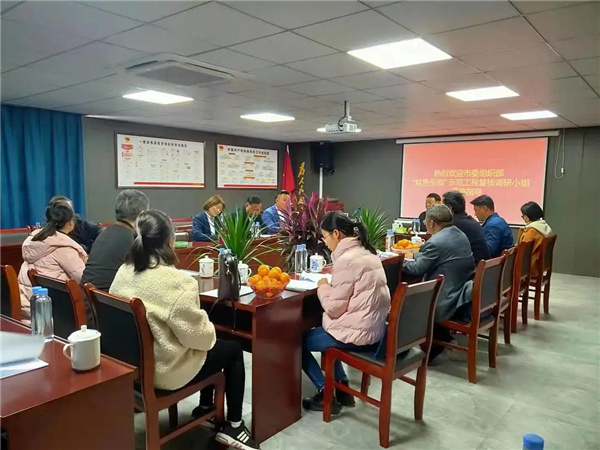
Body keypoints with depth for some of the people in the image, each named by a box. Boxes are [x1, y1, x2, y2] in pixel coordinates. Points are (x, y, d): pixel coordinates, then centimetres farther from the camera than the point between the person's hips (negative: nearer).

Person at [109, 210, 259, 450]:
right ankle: (233, 427, 21)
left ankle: (206, 407, 43)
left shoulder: (124, 271, -3)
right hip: (165, 369, -8)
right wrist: (210, 332, 0)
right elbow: (197, 335, -23)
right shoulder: (175, 281, -28)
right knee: (234, 349, 14)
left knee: (214, 346, 27)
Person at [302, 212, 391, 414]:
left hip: (357, 333, -9)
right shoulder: (367, 253, 6)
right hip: (373, 328, 9)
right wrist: (333, 280, 7)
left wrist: (323, 286, -3)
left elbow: (334, 308, -18)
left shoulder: (347, 259, -22)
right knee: (321, 331, 31)